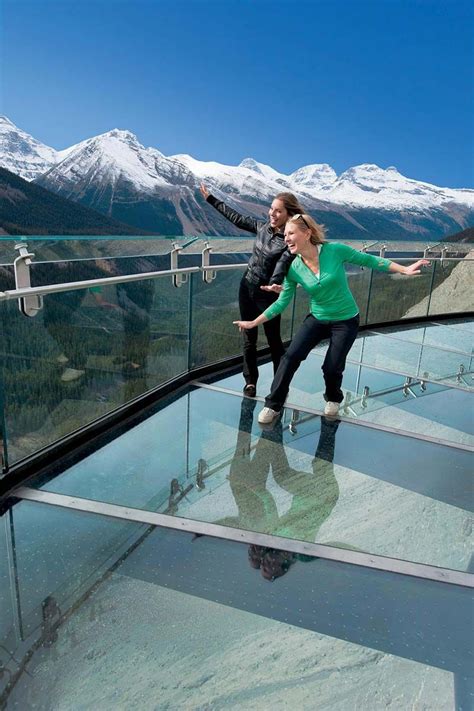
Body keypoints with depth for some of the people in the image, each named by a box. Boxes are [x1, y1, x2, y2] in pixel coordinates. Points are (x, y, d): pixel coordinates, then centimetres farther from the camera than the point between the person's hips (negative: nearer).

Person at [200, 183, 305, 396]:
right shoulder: (263, 227, 0)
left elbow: (281, 267, -31)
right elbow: (236, 218, 11)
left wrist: (274, 286, -53)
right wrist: (210, 198, 16)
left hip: (267, 295, -5)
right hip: (247, 289, 5)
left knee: (274, 340, 8)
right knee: (249, 338, 12)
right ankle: (250, 381, 26)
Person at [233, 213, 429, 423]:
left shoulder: (334, 250, -19)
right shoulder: (294, 269, -11)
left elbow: (369, 260, -9)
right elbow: (282, 303, -4)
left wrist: (405, 270, -11)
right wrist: (253, 323, -6)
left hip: (346, 321, -2)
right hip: (316, 319, 2)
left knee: (332, 368, -1)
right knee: (291, 356, -13)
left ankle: (333, 399, 35)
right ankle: (273, 405, 2)